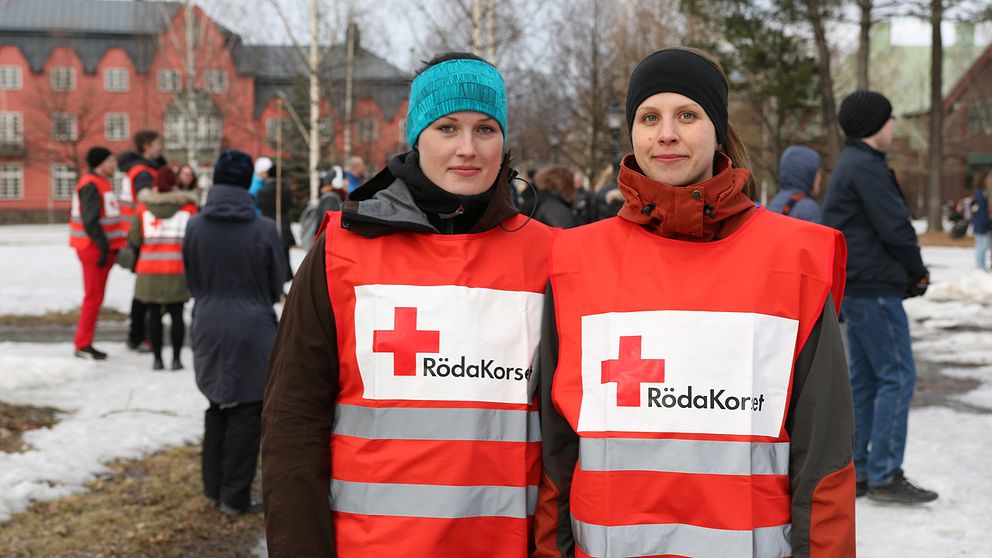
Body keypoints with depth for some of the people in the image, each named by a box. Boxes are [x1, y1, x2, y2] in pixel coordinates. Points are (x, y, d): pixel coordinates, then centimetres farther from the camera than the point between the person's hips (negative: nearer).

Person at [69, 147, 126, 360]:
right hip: (94, 248, -10)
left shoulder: (102, 183, 17)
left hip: (102, 247, 10)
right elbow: (90, 221, -22)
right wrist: (104, 246, -22)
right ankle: (83, 345, -1)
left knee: (95, 296, 13)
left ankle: (83, 343, 18)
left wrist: (110, 246, 19)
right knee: (94, 296, -6)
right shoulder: (91, 185, -15)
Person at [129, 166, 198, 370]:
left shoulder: (143, 207, 4)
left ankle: (157, 358, 9)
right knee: (176, 314, 4)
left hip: (149, 270, 1)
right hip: (178, 270, -1)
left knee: (153, 314, 8)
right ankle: (176, 358, 5)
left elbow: (135, 240, 3)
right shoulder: (188, 206, 3)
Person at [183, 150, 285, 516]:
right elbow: (276, 286, -2)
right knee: (247, 414, 6)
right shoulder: (264, 230, -13)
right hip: (253, 331, -4)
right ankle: (235, 498, 11)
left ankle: (213, 487, 27)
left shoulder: (195, 227, -5)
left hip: (209, 329, 4)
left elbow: (191, 280, 5)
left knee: (217, 407, 19)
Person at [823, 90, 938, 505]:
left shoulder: (850, 166, 18)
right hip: (875, 288, -10)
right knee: (897, 377, -6)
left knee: (864, 378, 12)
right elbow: (895, 228, -18)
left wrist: (906, 270, 9)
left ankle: (855, 472, 16)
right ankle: (884, 475, -4)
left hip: (856, 288, 10)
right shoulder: (867, 167, -14)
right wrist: (917, 272, -2)